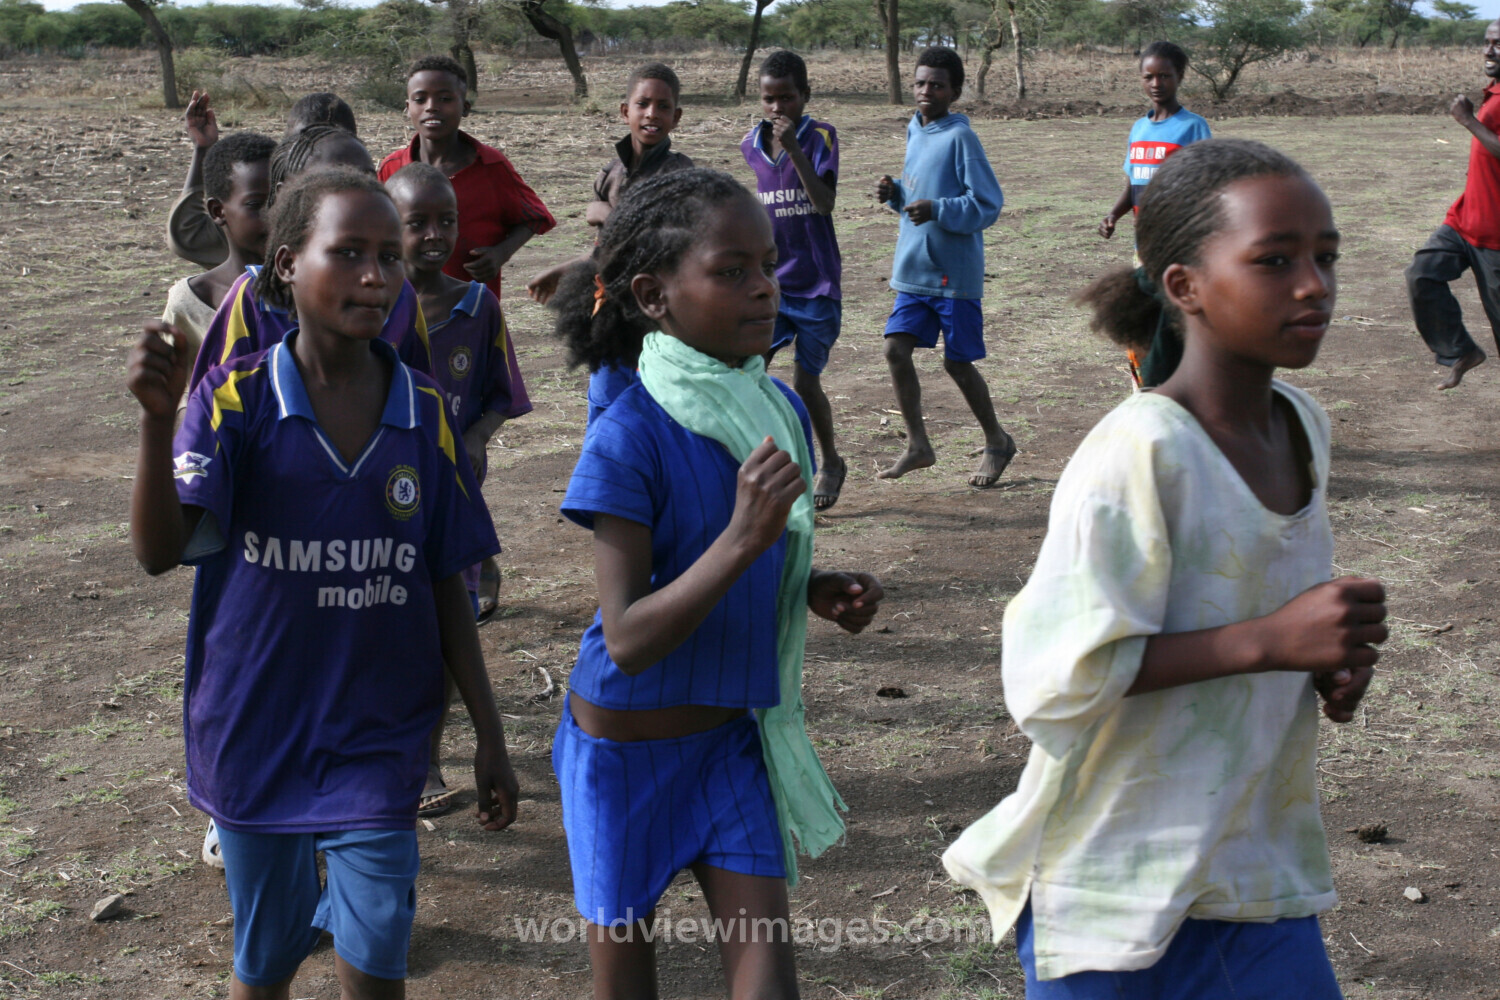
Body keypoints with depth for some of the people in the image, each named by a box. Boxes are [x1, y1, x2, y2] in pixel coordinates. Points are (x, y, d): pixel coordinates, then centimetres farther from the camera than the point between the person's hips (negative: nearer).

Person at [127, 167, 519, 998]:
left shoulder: (424, 415, -3)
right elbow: (158, 550, -19)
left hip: (377, 738, 1)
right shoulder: (237, 398, -10)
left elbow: (445, 588, 3)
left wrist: (489, 736, 4)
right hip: (256, 732, -1)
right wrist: (157, 419, -34)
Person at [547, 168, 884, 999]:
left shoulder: (780, 411, -4)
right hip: (627, 743, -4)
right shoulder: (627, 440, -23)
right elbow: (627, 641, -27)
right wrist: (741, 538, -36)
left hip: (734, 733, 4)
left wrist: (817, 591, -8)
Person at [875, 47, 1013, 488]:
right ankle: (918, 445, 10)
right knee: (896, 349, -2)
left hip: (955, 273, -7)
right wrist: (895, 193, 1)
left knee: (957, 362, 2)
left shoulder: (960, 138, -13)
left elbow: (988, 205, -16)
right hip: (913, 270, 7)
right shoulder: (914, 132, 11)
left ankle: (997, 442, 23)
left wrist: (937, 210, -28)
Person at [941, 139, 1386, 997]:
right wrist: (1269, 642, -27)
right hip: (1119, 885, -7)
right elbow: (1051, 679, -26)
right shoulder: (1142, 452, -22)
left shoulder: (1303, 425, 2)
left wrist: (1333, 656, -2)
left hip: (1262, 863, 7)